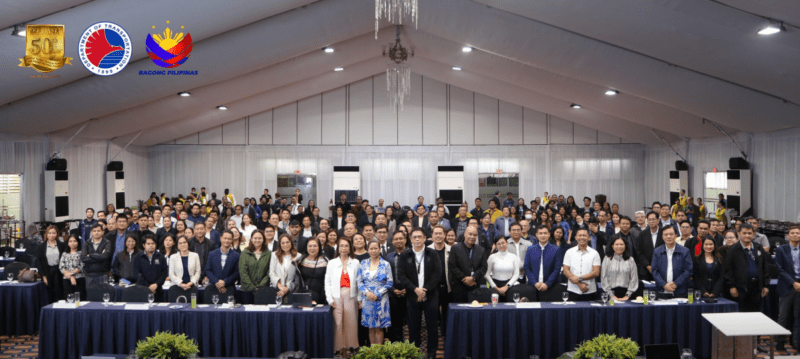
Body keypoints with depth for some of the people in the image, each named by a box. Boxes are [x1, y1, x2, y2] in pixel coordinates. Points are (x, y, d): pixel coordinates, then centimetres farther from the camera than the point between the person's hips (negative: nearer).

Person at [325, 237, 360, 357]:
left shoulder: (355, 263, 7)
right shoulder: (332, 263, 8)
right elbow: (327, 282, 5)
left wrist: (359, 298, -2)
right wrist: (330, 299, -3)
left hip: (351, 297, 0)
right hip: (337, 297, 0)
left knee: (351, 323, -1)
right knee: (338, 324, -4)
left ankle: (349, 348, 7)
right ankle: (339, 349, 4)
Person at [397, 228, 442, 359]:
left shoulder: (433, 254, 3)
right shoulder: (404, 256, 4)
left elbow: (437, 273, -4)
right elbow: (401, 276, -3)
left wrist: (425, 289, -12)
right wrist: (415, 289, -14)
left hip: (430, 296, 0)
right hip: (412, 297, 1)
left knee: (432, 326, 3)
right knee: (413, 327, 5)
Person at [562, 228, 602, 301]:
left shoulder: (594, 253, 6)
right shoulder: (569, 252, 7)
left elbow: (596, 273, -2)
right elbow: (566, 271, 1)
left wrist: (580, 278, -12)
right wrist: (579, 284, -10)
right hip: (573, 290, 1)